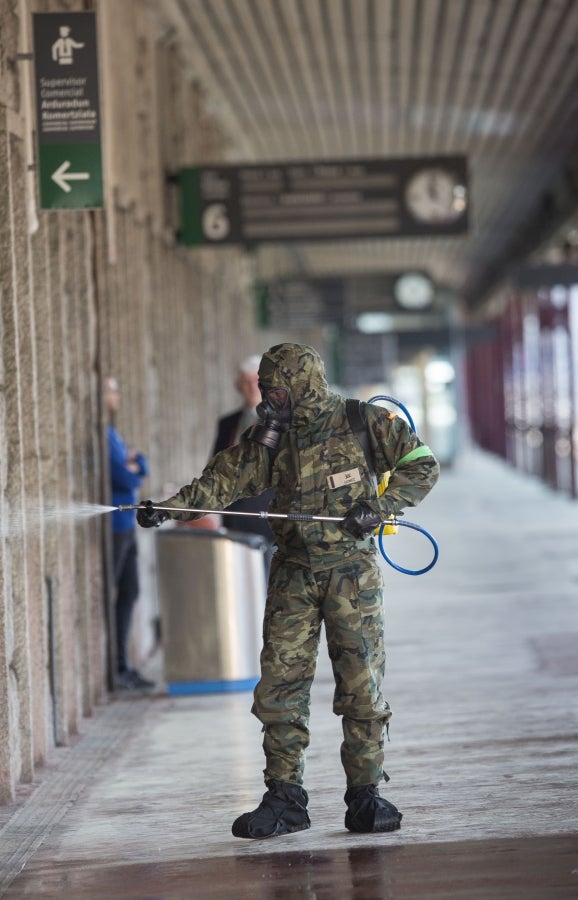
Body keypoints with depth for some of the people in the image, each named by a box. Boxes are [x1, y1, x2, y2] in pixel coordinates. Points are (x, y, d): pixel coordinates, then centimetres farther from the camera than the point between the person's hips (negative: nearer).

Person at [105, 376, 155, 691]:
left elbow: (141, 468, 12)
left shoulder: (112, 433, 16)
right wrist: (134, 474, 2)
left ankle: (121, 667, 20)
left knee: (128, 594, 13)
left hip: (126, 525, 10)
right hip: (112, 526, -10)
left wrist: (135, 463, -9)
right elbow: (124, 479, -19)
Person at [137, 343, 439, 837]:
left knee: (361, 683, -3)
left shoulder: (365, 422, -4)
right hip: (294, 571, 3)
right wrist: (169, 507, -14)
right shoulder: (270, 438, 6)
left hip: (352, 569, -3)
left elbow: (422, 466, 0)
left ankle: (366, 795, 6)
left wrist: (380, 506, -14)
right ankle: (285, 799, 4)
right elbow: (223, 479, 0)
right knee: (280, 684, -2)